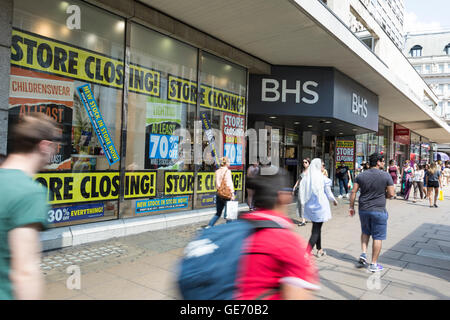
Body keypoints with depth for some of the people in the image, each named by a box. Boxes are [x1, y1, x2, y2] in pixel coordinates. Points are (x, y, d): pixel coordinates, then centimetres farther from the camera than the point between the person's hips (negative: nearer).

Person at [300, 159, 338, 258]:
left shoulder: (306, 178, -2)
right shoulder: (322, 178, -13)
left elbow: (303, 192, 4)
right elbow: (328, 192, -3)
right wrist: (334, 200, 16)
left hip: (310, 206, 6)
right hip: (320, 206, -5)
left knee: (317, 228, 22)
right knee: (316, 231, -1)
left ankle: (319, 250, 35)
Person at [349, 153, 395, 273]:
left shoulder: (361, 175, 1)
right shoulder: (386, 175, -8)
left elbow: (353, 192, -1)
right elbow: (391, 193, -9)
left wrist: (351, 206, 7)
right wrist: (382, 195, 12)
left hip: (363, 209, 4)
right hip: (379, 210, -3)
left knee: (365, 232, 25)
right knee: (378, 237, 7)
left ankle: (363, 254, 13)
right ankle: (374, 264, 13)